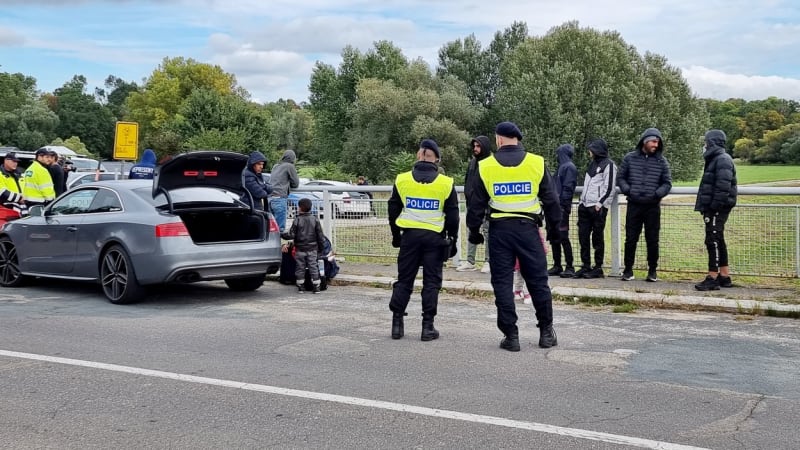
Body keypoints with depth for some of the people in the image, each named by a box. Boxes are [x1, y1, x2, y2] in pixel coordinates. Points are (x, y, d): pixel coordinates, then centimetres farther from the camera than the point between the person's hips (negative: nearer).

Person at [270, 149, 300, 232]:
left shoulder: (275, 166, 21)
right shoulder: (289, 166, 1)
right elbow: (296, 183, 7)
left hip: (270, 198, 7)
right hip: (279, 198, -7)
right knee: (280, 228, -8)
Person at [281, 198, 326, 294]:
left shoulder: (297, 220, -8)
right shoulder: (315, 219, 0)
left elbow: (291, 235, -8)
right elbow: (320, 235, 2)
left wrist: (281, 234, 7)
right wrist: (321, 247, 12)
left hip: (300, 249, -2)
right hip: (312, 249, 2)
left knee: (300, 268, 8)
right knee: (313, 267, 5)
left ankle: (301, 287, 11)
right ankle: (316, 286, 4)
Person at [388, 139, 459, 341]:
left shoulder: (402, 180, 1)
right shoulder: (445, 183, -3)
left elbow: (393, 210, 8)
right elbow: (452, 215, 1)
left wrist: (396, 235, 20)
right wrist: (453, 240, 11)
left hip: (409, 235, 1)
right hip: (434, 237, -1)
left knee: (404, 280, 10)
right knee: (431, 282, 5)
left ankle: (397, 324, 11)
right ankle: (428, 326, 5)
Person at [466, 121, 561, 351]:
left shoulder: (485, 166, 0)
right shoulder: (537, 163, 0)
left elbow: (476, 203, 3)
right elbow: (550, 198, 5)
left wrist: (474, 230, 14)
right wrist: (554, 225, 17)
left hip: (499, 229, 0)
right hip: (527, 228, 1)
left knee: (502, 283, 6)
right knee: (538, 280, 11)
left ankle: (511, 336, 7)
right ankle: (546, 332, 17)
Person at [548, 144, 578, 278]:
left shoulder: (569, 167, -7)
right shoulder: (562, 167, 21)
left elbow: (568, 188, -15)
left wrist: (563, 205, -20)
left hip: (562, 207, -9)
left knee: (563, 237, -8)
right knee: (554, 237, 10)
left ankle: (570, 267, -3)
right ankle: (557, 266, 16)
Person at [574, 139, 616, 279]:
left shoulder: (608, 165, -5)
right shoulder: (592, 163, 21)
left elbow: (609, 188, -12)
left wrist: (600, 204, -18)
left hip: (598, 207, -8)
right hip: (585, 206, 8)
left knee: (597, 238, -3)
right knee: (583, 236, 7)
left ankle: (598, 268, 3)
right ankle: (585, 266, 14)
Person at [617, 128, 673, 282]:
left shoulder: (661, 161, 3)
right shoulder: (630, 158, 2)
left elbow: (667, 183, 6)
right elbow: (620, 178, 7)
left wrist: (657, 193, -11)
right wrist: (627, 190, -9)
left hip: (653, 206, 0)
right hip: (634, 205, 0)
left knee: (652, 240, 5)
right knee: (631, 239, 4)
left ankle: (652, 270, 16)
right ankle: (628, 269, 15)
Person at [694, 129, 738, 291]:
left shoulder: (722, 160, -14)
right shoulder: (715, 159, 18)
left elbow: (723, 187, -23)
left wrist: (715, 206, -25)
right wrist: (707, 208, 18)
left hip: (717, 209, -11)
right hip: (713, 208, 11)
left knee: (713, 241, -9)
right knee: (718, 241, 15)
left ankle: (713, 278, -8)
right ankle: (724, 276, 23)